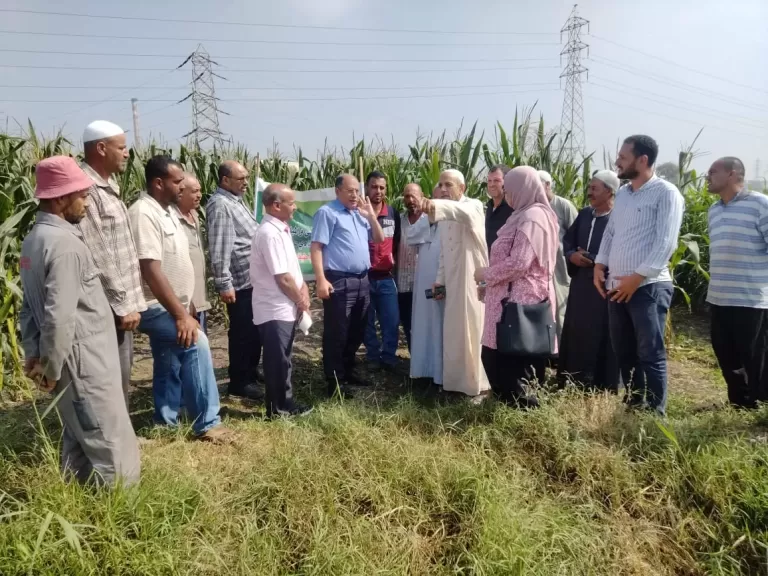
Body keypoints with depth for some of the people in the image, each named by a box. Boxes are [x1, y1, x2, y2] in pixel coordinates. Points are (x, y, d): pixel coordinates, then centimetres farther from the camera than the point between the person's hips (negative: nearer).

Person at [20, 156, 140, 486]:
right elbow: (60, 315, -25)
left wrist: (33, 354, 14)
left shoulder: (35, 238, 11)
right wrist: (51, 368, -15)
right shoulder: (65, 242, -20)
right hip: (84, 359, -10)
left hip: (76, 358, 10)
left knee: (79, 441, 20)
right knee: (112, 448, 1)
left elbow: (29, 305, 14)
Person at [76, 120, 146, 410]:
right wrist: (123, 305, -18)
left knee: (121, 375, 18)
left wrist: (131, 300, 16)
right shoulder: (86, 189, -16)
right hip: (108, 308, -10)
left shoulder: (108, 186, 14)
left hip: (121, 302, 10)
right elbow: (97, 258, -21)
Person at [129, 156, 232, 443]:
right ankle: (207, 423, -13)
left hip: (170, 306, 10)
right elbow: (151, 271, -27)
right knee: (196, 344, -23)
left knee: (170, 370, 15)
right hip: (155, 308, -10)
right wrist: (181, 315, -27)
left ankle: (166, 426, 29)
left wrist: (183, 307, 18)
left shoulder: (167, 211, 10)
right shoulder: (144, 214, -20)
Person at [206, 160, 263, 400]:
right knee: (243, 332, 2)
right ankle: (239, 382, 15)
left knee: (255, 329, 19)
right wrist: (224, 284, -21)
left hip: (254, 278, 9)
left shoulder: (236, 200, 15)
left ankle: (251, 371, 35)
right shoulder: (220, 204, -15)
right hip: (240, 281, -9)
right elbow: (219, 248, -20)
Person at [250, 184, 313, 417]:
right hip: (275, 310, -10)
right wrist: (301, 301, -8)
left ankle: (284, 403, 31)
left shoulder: (281, 229, 10)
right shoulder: (269, 233, -20)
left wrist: (303, 288, 2)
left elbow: (293, 267, 17)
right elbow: (282, 278, -21)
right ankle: (278, 408, 17)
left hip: (285, 308, 10)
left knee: (283, 359, 18)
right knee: (278, 361, 3)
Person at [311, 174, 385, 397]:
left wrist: (371, 215, 5)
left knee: (356, 332, 16)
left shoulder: (360, 214, 18)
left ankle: (347, 372, 29)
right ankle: (334, 381, 7)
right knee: (336, 334, -2)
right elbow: (316, 247, -13)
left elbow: (379, 239, 19)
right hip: (339, 282, -8)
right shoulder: (327, 212, -6)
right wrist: (321, 279, -22)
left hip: (362, 280, 8)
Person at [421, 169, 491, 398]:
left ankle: (477, 382, 9)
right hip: (453, 283, 7)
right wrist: (440, 280, 9)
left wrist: (437, 205, -49)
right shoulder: (446, 216, 17)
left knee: (473, 331, -3)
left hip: (473, 280, -7)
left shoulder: (474, 205, -6)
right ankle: (458, 380, 22)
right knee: (455, 333, 11)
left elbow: (465, 213, -33)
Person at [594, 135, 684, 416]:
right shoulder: (622, 193, 15)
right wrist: (599, 265, 6)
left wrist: (637, 277, -17)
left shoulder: (665, 193, -7)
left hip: (648, 287, -7)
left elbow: (665, 243, -14)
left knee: (651, 355, -1)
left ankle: (655, 414, 11)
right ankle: (634, 405, 29)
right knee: (624, 351, 14)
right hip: (616, 287, 7)